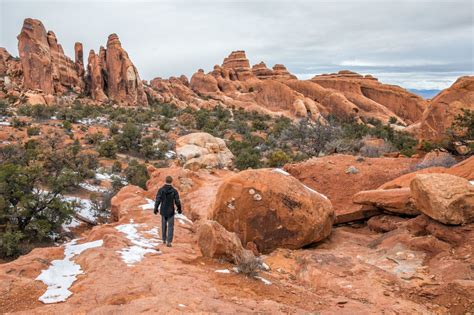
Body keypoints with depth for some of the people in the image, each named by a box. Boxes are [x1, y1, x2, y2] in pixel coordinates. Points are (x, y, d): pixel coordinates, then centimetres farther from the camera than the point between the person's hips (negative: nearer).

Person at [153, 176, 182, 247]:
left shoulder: (160, 190, -10)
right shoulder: (174, 191, -12)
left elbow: (157, 200, -9)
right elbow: (177, 202, -8)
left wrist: (155, 209, 7)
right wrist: (179, 209, 9)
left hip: (163, 211, 2)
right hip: (171, 211, -2)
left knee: (164, 225, 21)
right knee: (170, 227, 5)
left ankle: (164, 239, 34)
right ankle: (168, 242, -4)